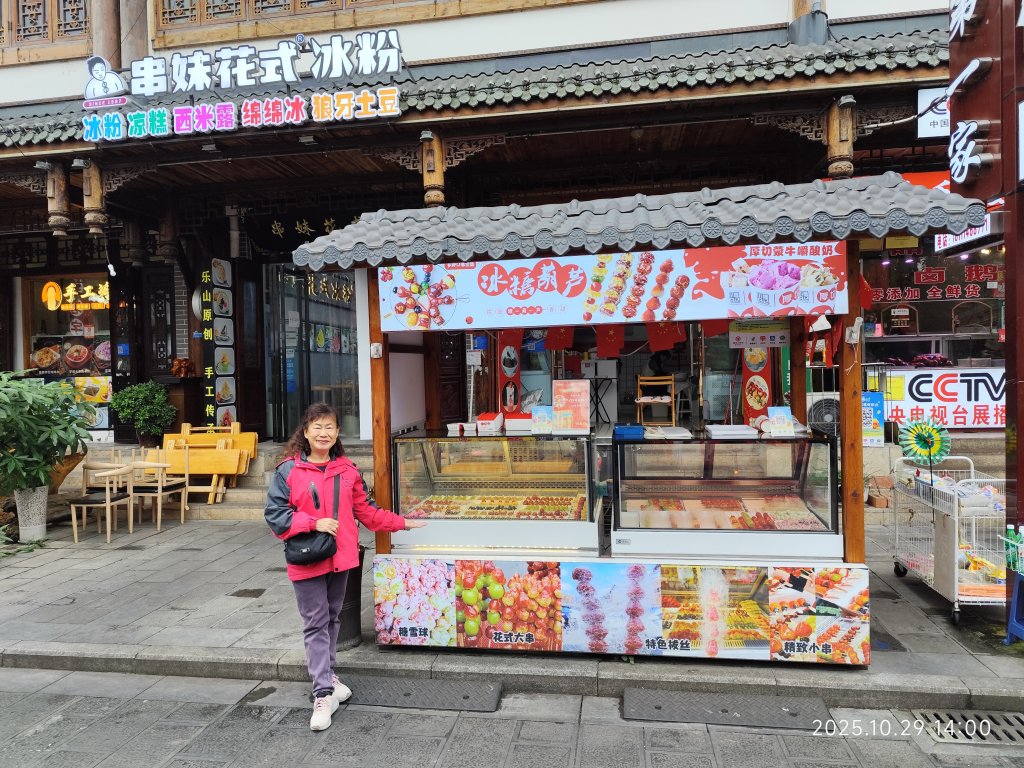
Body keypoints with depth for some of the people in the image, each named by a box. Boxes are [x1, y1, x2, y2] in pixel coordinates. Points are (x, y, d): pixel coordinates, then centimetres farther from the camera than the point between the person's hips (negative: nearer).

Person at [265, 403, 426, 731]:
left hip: (341, 558, 4)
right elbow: (274, 514, -10)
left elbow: (366, 510, 11)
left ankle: (326, 673, 36)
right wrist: (314, 523, -18)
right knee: (316, 624, 2)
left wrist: (401, 522, 11)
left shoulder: (347, 470, 3)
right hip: (307, 560, -4)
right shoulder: (288, 471, -9)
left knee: (333, 619, 18)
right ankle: (324, 694, 8)